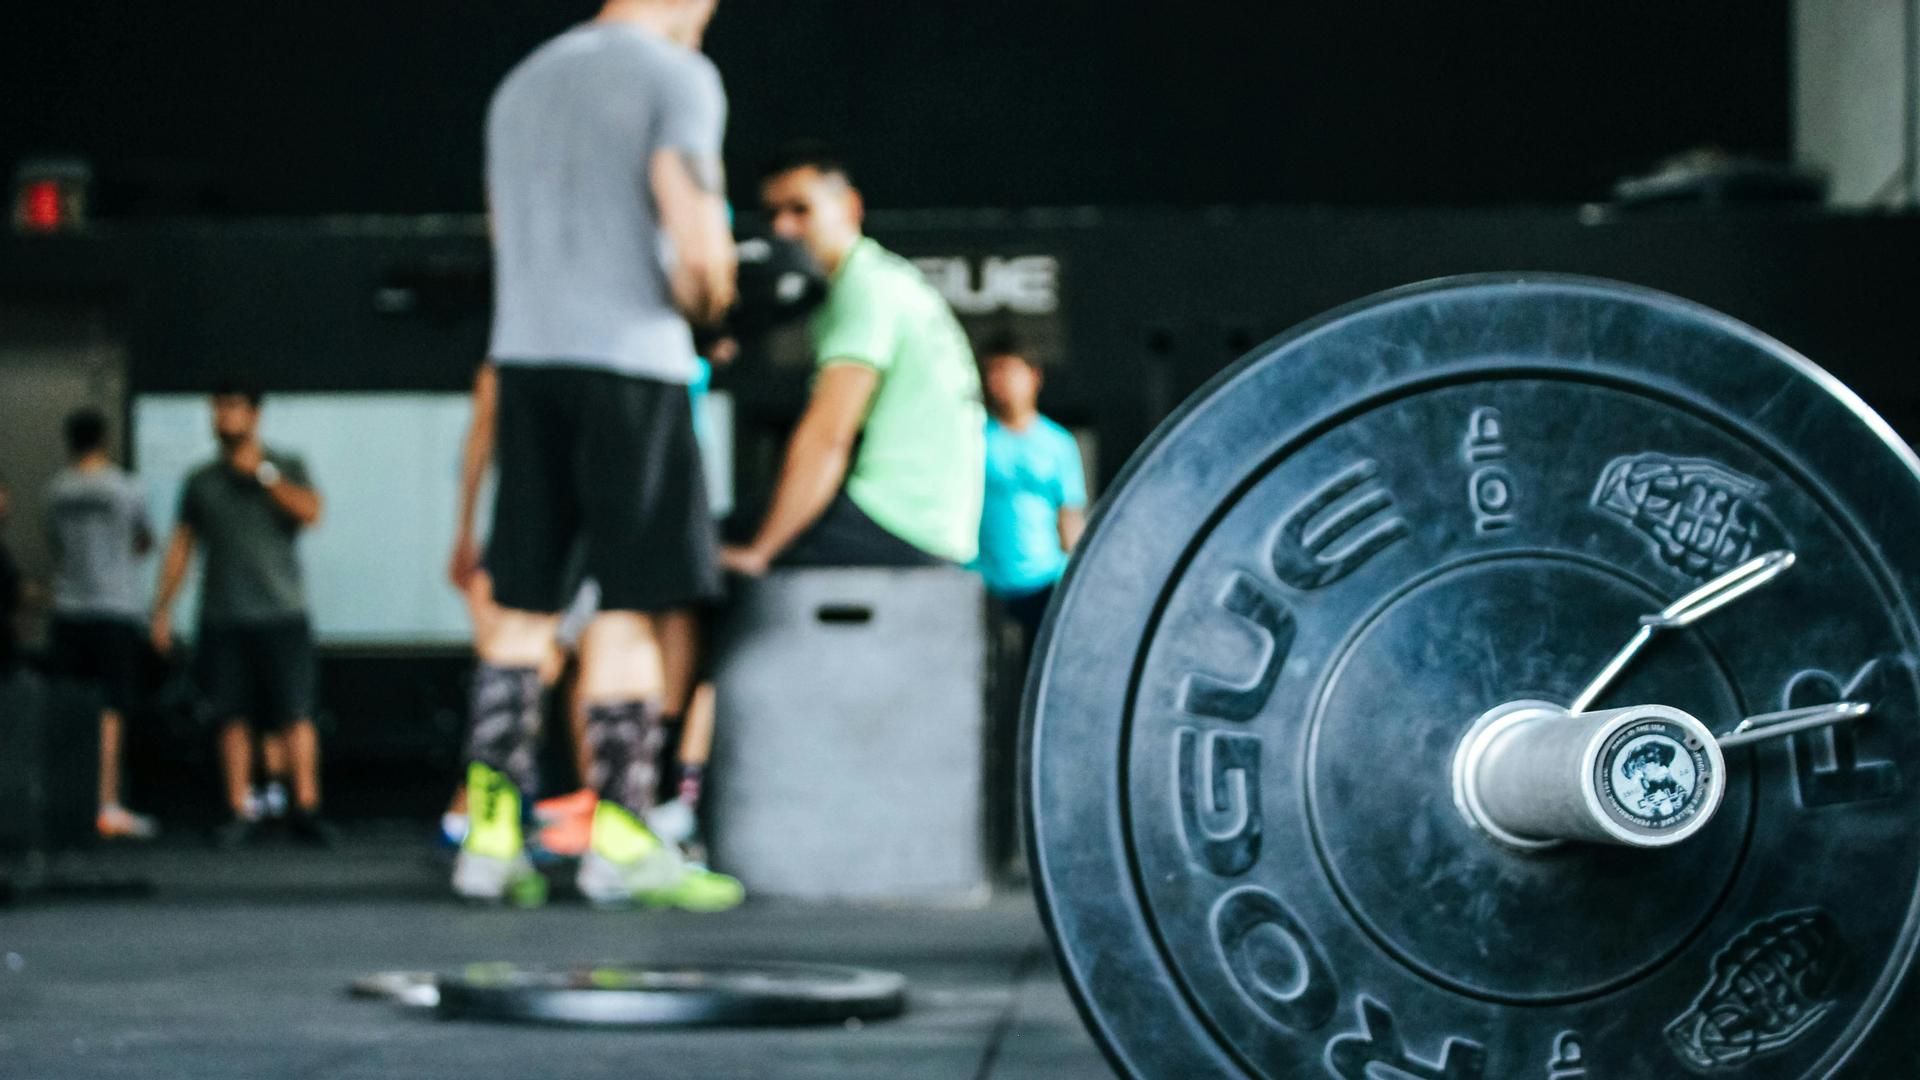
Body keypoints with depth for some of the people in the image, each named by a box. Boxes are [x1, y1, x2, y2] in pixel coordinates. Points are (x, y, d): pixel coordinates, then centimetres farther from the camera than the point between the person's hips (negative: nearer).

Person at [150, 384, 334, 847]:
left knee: (296, 715, -8)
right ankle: (240, 811, 4)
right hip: (222, 618, 2)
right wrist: (163, 608, 10)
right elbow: (180, 546, 15)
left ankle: (306, 809, -7)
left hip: (281, 613, -2)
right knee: (233, 718, 0)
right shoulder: (201, 481, 13)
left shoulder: (286, 467, 7)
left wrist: (263, 473, -10)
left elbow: (310, 513, -9)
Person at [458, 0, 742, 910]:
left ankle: (490, 833, 5)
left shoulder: (521, 85, 21)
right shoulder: (676, 76, -3)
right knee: (629, 603, -3)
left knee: (521, 604, 7)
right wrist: (705, 303, 7)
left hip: (525, 355, 6)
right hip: (630, 358, -6)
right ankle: (618, 838, -2)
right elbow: (698, 246, -14)